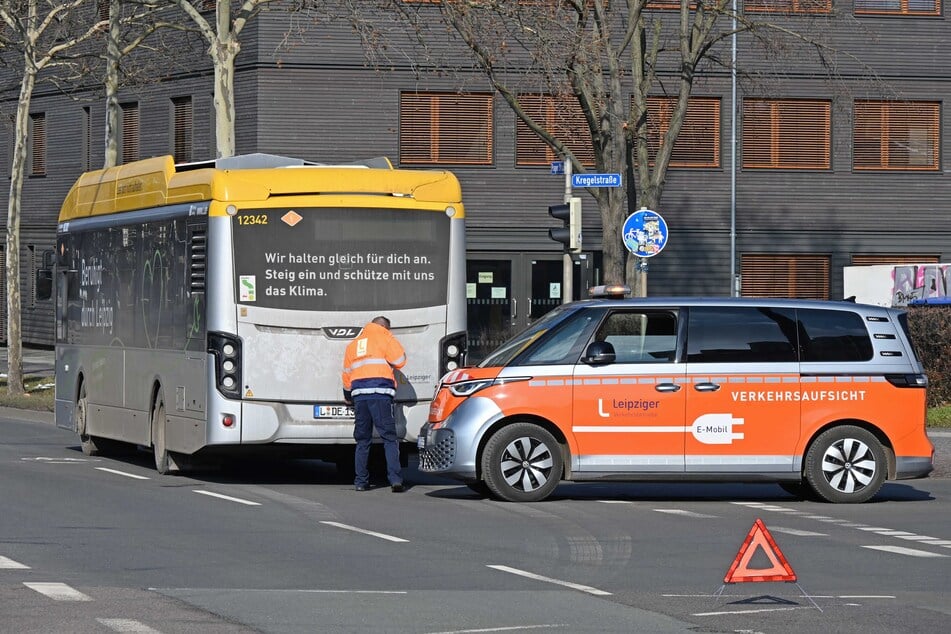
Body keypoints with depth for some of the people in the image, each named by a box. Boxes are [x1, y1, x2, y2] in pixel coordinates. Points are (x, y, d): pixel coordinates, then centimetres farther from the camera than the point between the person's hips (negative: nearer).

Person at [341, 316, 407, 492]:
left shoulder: (353, 344, 23)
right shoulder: (385, 338, 7)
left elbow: (347, 373, 25)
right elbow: (399, 360, 1)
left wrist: (348, 397, 35)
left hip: (359, 393, 4)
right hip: (380, 392, -4)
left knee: (362, 440, 11)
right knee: (389, 438, -5)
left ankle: (361, 481, 8)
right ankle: (395, 479, -15)